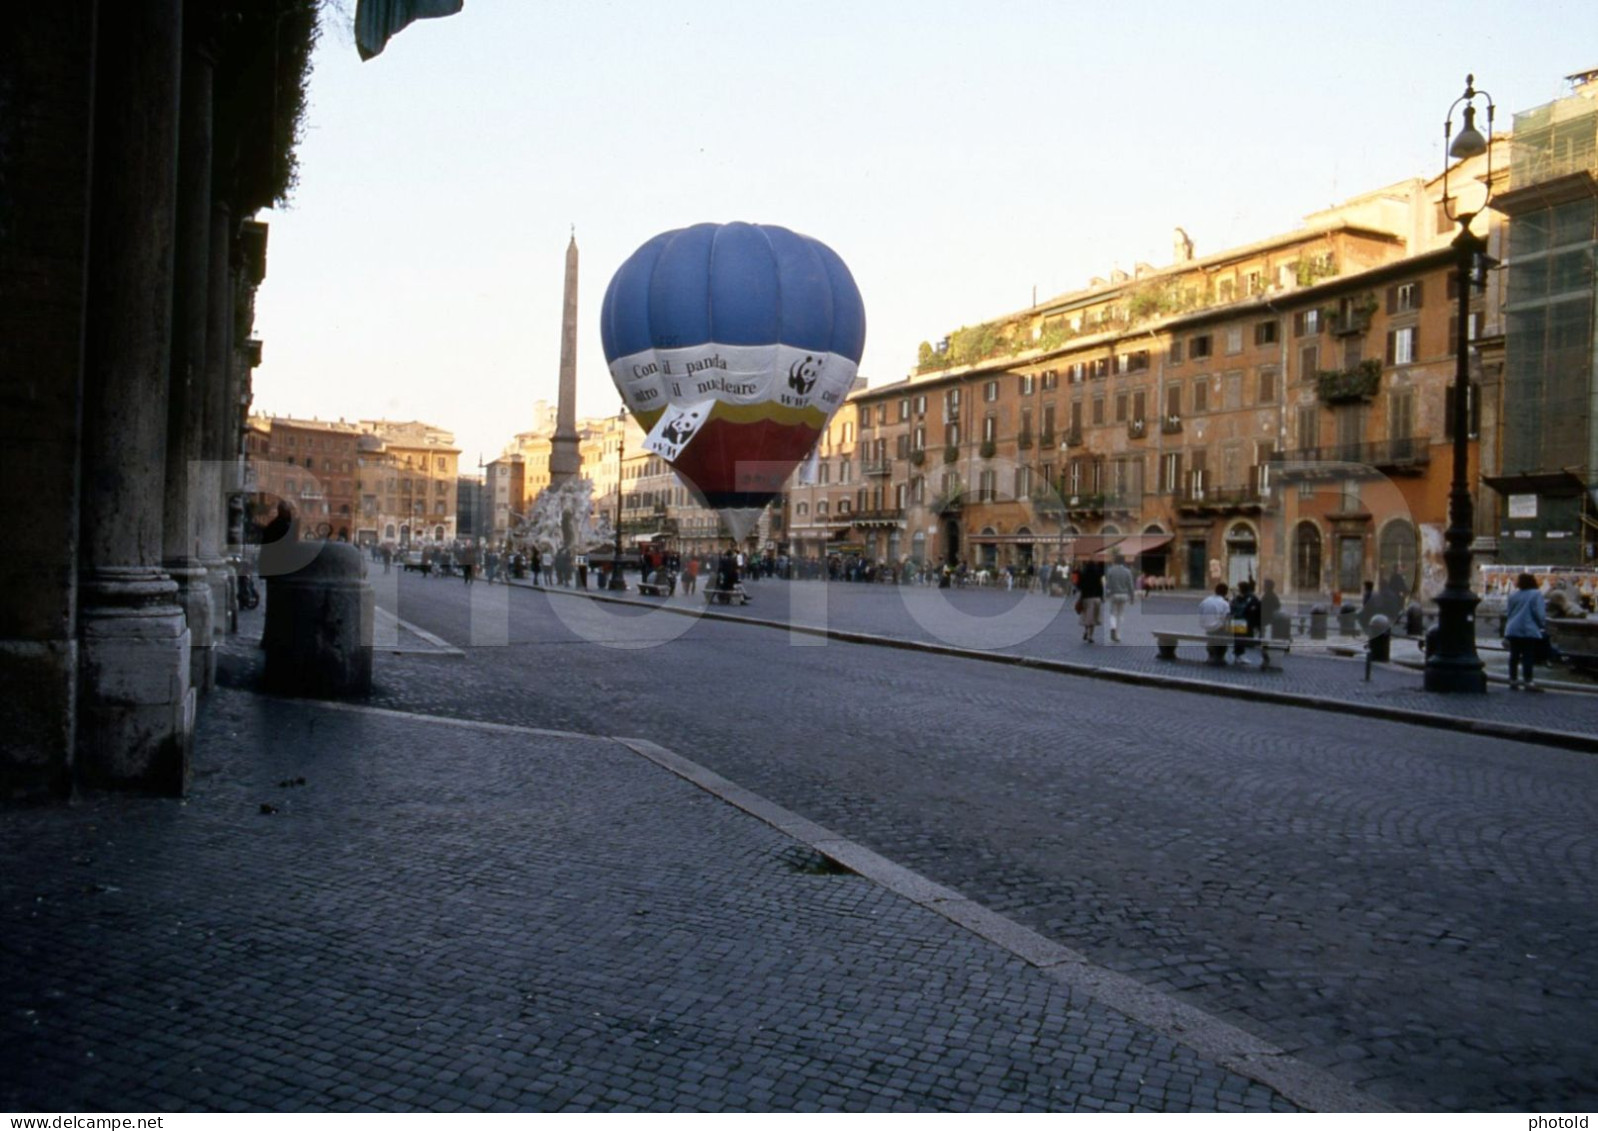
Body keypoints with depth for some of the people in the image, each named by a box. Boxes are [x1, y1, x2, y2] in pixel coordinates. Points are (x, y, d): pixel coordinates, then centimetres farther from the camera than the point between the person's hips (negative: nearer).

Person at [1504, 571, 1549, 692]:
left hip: (1513, 630, 5)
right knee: (1528, 656, -4)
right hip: (1529, 630, -5)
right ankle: (1528, 681, -7)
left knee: (1514, 655, 10)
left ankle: (1513, 679, 14)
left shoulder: (1513, 595, 9)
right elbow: (1539, 613, -12)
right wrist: (1543, 625, 3)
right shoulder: (1536, 594, -6)